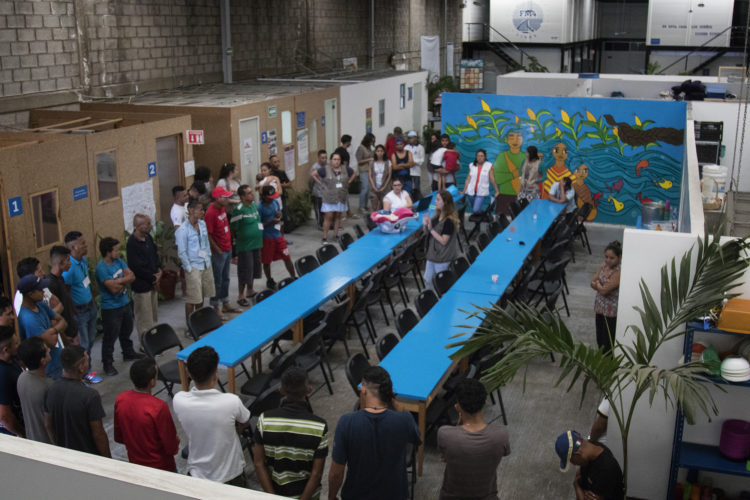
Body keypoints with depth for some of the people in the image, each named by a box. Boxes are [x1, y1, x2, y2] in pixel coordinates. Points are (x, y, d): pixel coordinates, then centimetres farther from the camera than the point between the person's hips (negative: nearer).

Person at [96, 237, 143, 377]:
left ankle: (129, 353, 44)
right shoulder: (101, 268, -23)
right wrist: (125, 279, -11)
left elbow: (132, 276, -4)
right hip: (111, 308, -8)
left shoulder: (119, 261, 2)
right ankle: (108, 364, 13)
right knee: (110, 337, 2)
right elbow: (113, 288, -28)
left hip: (125, 303, 8)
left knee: (126, 331, 25)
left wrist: (120, 281, -21)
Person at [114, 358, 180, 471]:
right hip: (161, 467, -6)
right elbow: (172, 448, -20)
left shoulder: (120, 399, -14)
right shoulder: (159, 407, -31)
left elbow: (118, 438, 2)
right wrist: (176, 442, 1)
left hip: (134, 463, 6)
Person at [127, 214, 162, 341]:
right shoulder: (132, 244, -22)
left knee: (154, 315, 19)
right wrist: (153, 278, -13)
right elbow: (137, 268, -22)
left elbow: (155, 255, 17)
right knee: (144, 319, 2)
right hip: (141, 286, -9)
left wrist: (159, 270, -1)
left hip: (153, 283, 9)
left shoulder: (148, 238, 4)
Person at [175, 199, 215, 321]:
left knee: (202, 296, 17)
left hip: (206, 265, 7)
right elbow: (181, 253, -14)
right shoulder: (183, 230, -17)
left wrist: (208, 258, 12)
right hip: (193, 267, -7)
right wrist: (189, 268, -13)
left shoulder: (202, 224, 5)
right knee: (192, 298, -2)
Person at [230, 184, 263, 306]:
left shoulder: (253, 204, 6)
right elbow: (233, 229, -16)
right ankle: (241, 296, 13)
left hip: (256, 244, 8)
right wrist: (239, 239, -11)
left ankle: (250, 291, 38)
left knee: (254, 268, 19)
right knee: (245, 271, 0)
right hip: (245, 246, -8)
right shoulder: (239, 210, -20)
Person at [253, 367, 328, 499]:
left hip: (274, 492, 1)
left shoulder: (264, 420, -19)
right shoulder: (319, 427, -23)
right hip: (306, 494, -1)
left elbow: (259, 464, -14)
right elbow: (316, 473, -20)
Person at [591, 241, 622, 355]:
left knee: (608, 341, 4)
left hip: (612, 311, -8)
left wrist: (598, 284, -6)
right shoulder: (604, 265, 1)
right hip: (600, 307, 8)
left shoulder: (619, 273, -24)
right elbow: (592, 283, 3)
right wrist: (602, 286, -15)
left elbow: (604, 290, -26)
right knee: (600, 338, 20)